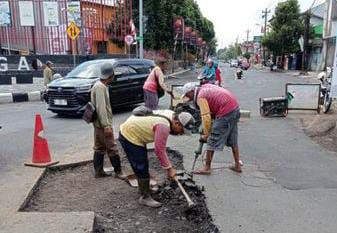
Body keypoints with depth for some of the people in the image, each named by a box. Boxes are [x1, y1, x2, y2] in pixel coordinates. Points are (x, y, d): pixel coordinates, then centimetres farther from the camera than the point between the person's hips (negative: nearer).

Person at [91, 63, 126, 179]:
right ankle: (118, 171, 9)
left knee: (99, 147, 14)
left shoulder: (100, 85, 12)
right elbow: (101, 108, -24)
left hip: (99, 123, 10)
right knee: (112, 148, -1)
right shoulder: (100, 87, -19)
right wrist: (106, 125, -25)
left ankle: (99, 171, 21)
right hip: (102, 123, -10)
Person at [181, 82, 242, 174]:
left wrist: (206, 134, -7)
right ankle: (237, 165, 27)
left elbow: (206, 117, -16)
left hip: (225, 112, -10)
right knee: (233, 140, 19)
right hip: (235, 108, 10)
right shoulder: (206, 87, 17)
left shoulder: (201, 97, -9)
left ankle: (207, 168, 4)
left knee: (212, 140, -2)